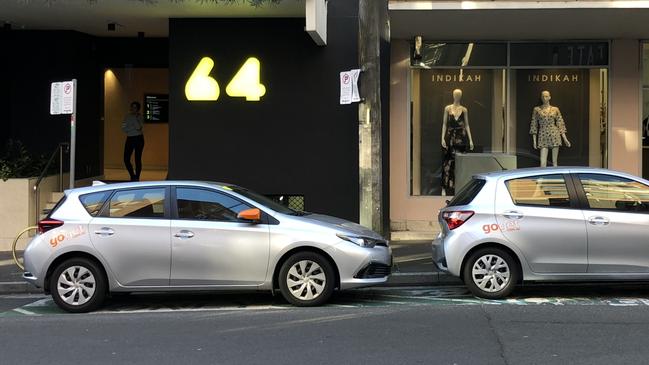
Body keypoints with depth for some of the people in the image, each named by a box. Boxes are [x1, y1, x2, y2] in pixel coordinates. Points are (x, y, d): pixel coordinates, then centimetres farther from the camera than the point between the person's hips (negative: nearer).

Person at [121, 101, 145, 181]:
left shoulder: (139, 117, 0)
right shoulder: (127, 117, 7)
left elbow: (139, 127, -17)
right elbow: (123, 129, -2)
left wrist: (134, 116, -17)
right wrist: (134, 127, -12)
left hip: (138, 138, -3)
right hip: (129, 139, 3)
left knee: (138, 159, -1)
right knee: (126, 159, -4)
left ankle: (137, 178, 8)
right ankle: (133, 176, 14)